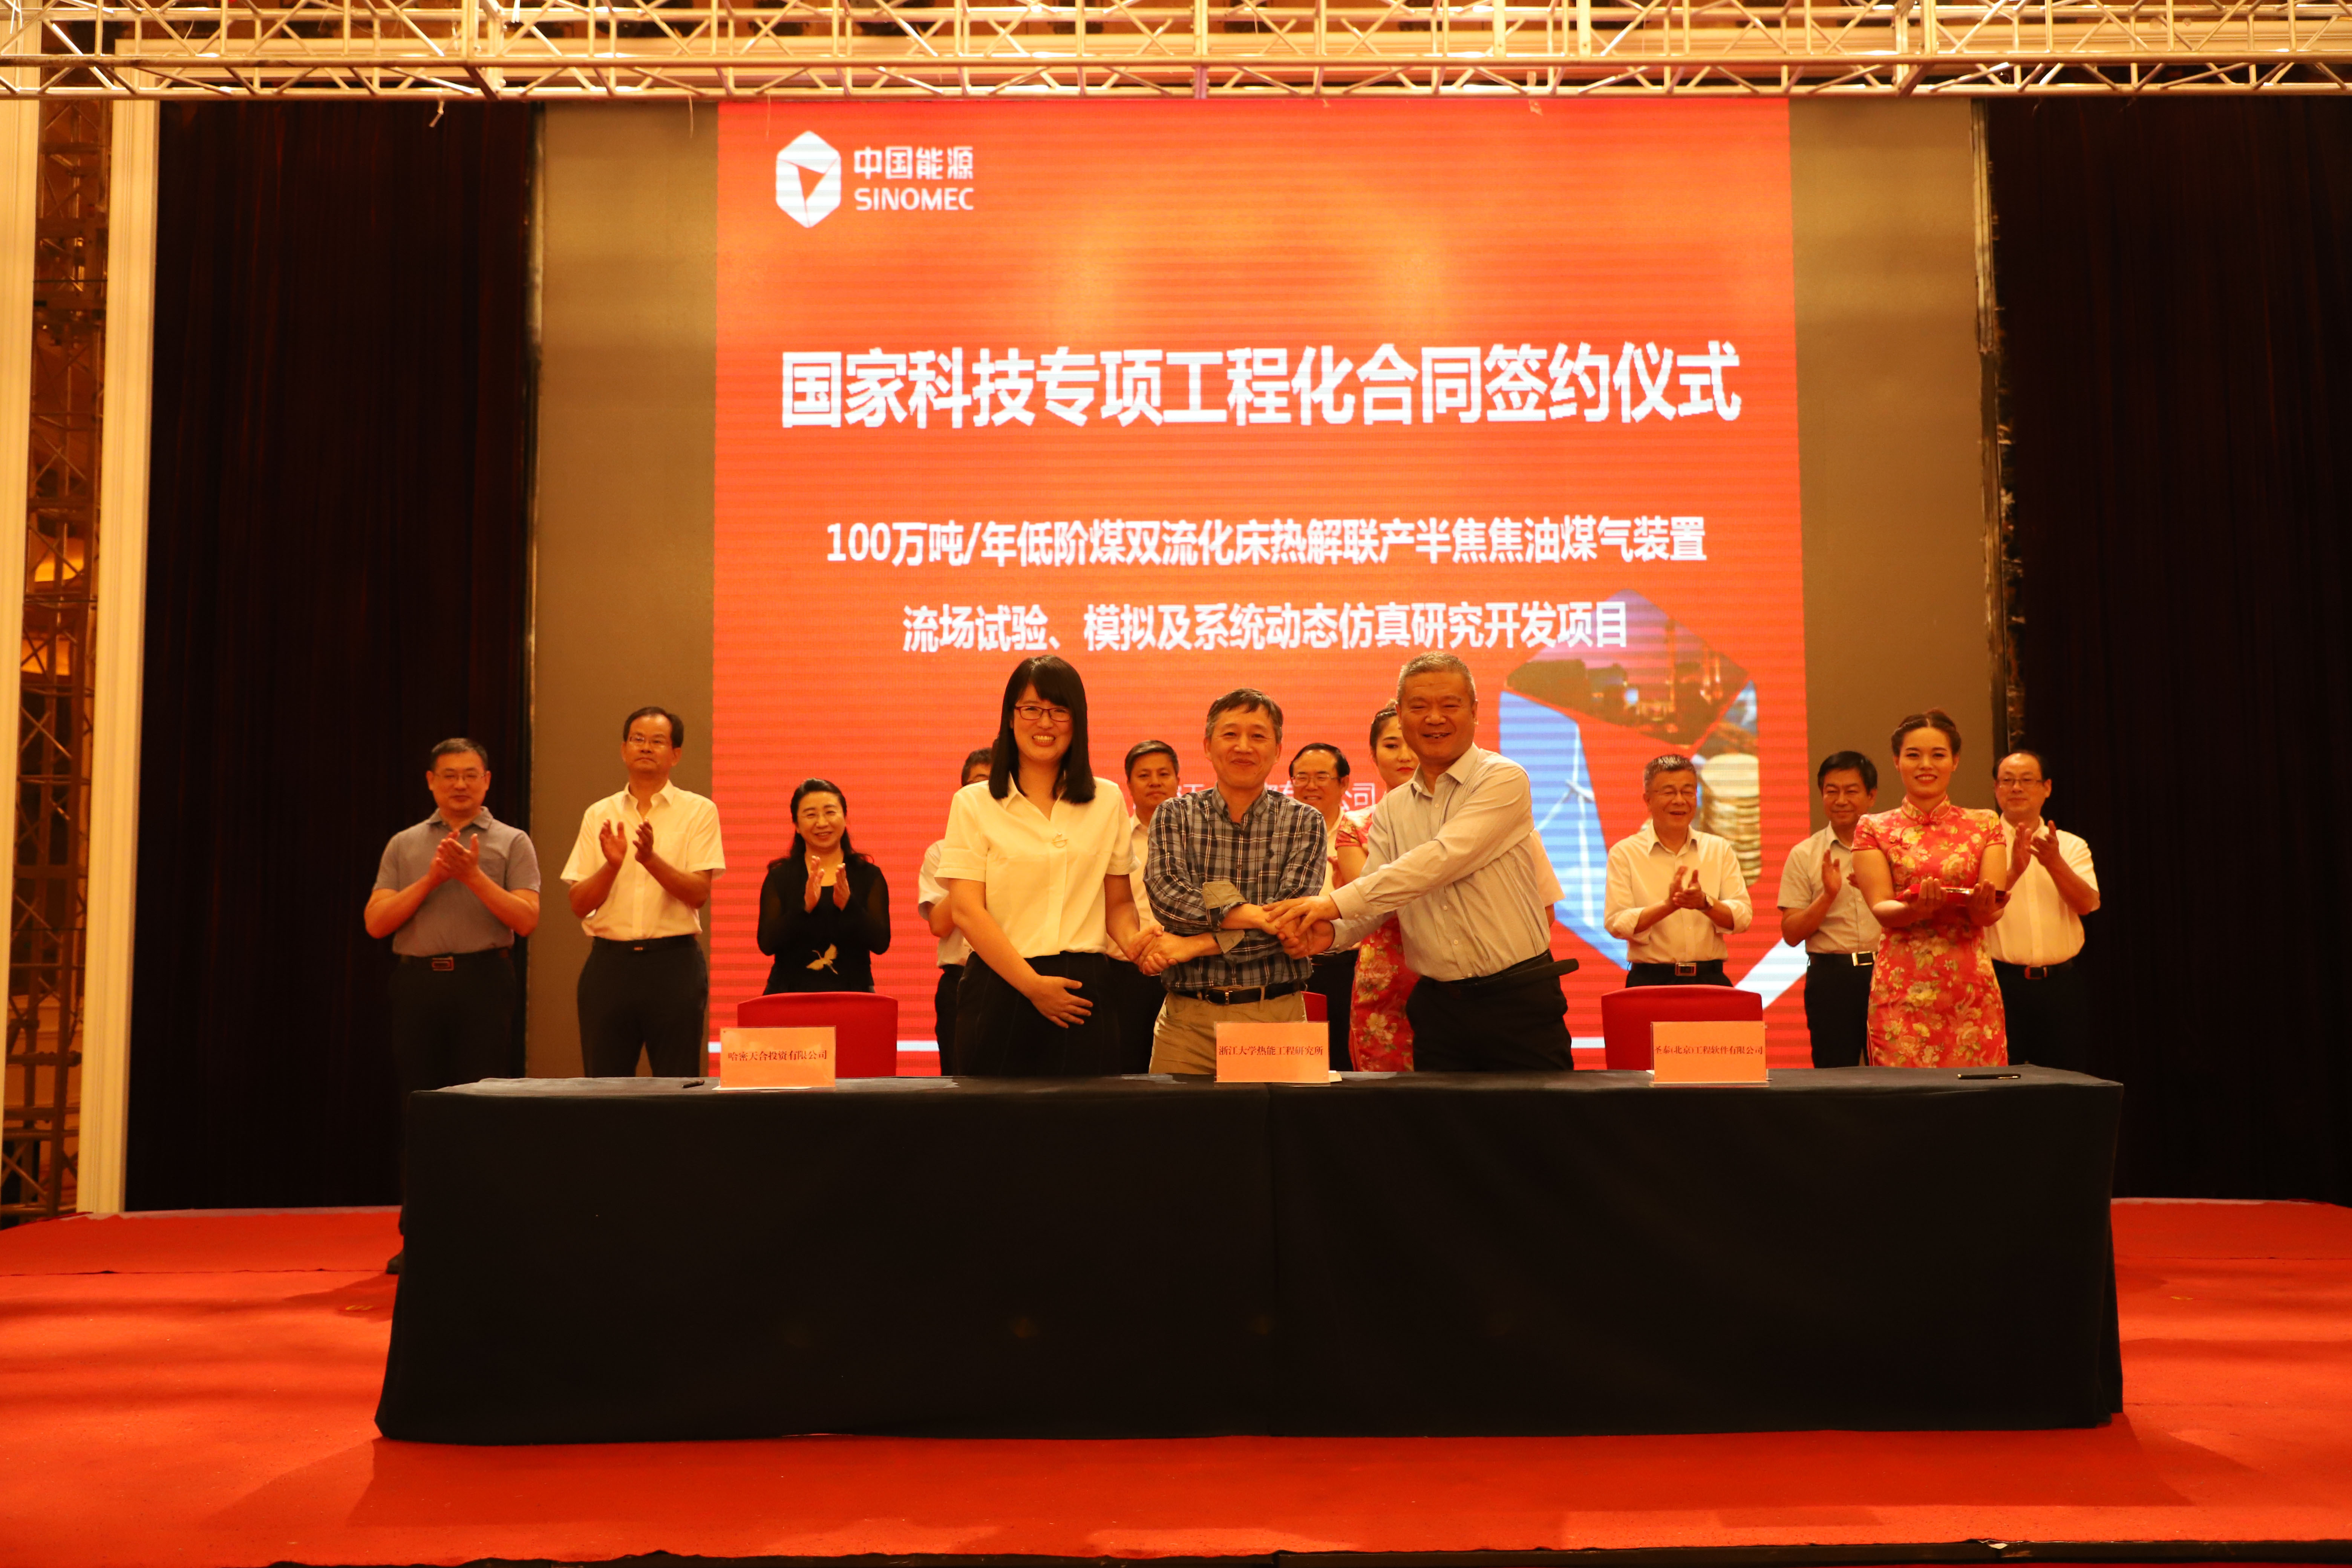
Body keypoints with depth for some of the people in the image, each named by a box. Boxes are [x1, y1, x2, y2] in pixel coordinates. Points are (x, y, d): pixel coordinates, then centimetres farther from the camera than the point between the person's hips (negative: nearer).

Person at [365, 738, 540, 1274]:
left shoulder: (511, 843, 7)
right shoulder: (404, 846, 13)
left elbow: (527, 919, -4)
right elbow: (376, 922, 3)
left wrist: (474, 876, -13)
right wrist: (433, 877, -7)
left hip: (483, 982, -2)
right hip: (416, 983, 3)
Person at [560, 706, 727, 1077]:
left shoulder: (698, 811, 2)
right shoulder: (599, 815, 10)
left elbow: (699, 894, -8)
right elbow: (579, 905, 4)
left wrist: (651, 859, -23)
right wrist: (611, 865, -14)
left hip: (674, 962, -2)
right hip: (609, 960, 3)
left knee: (679, 1086, 1)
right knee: (603, 1084, 7)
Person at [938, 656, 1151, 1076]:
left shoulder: (1108, 801, 11)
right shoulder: (973, 804, 3)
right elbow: (967, 911, -4)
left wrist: (1131, 940, -7)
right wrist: (1031, 984, -12)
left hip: (1083, 993, 2)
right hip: (999, 986, -2)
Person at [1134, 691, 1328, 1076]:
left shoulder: (1305, 823, 4)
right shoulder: (1174, 817, 7)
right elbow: (1167, 898, -10)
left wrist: (1196, 945, -13)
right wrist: (1253, 916, -20)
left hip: (1276, 1015, 0)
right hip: (1188, 1018, 0)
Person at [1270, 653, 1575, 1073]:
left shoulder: (1503, 779, -7)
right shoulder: (1390, 811, 10)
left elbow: (1444, 858, -20)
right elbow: (1372, 907, 3)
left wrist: (1338, 902, -24)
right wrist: (1333, 933, -20)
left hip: (1518, 997, -4)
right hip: (1437, 1004, 4)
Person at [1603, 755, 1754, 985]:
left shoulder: (1720, 850, 13)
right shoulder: (1624, 853, 4)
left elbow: (1743, 918, 5)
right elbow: (1616, 924, -7)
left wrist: (1705, 903, -14)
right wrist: (1669, 905, -18)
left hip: (1710, 978, 2)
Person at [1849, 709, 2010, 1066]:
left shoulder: (1984, 825, 12)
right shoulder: (1874, 829, 7)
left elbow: (1991, 913, 3)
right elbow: (1880, 908, -3)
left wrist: (1982, 905, -20)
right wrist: (1916, 908, -24)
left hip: (1971, 984, 1)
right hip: (1902, 986, -1)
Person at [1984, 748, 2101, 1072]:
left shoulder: (2072, 847, 11)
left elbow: (2086, 904, -6)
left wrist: (2055, 863, -22)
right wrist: (2013, 871, -27)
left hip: (2061, 983, 3)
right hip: (2001, 981, -3)